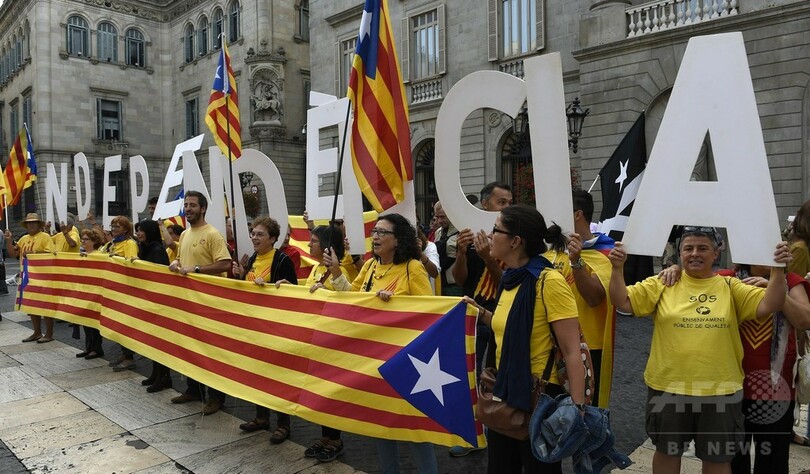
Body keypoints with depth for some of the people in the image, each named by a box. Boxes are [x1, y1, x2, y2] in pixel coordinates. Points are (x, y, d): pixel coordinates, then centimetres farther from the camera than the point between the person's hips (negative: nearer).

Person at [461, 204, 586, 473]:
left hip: (538, 397, -8)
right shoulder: (509, 278, 5)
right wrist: (480, 312, 6)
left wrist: (577, 409, -24)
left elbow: (572, 352, -20)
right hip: (505, 392, 8)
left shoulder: (549, 281, -19)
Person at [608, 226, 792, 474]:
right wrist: (617, 268, -19)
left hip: (720, 390, 1)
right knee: (667, 452, 17)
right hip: (668, 387, -1)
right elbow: (623, 302, -7)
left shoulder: (731, 287, 3)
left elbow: (768, 306, -8)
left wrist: (777, 269, -18)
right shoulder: (663, 284, -1)